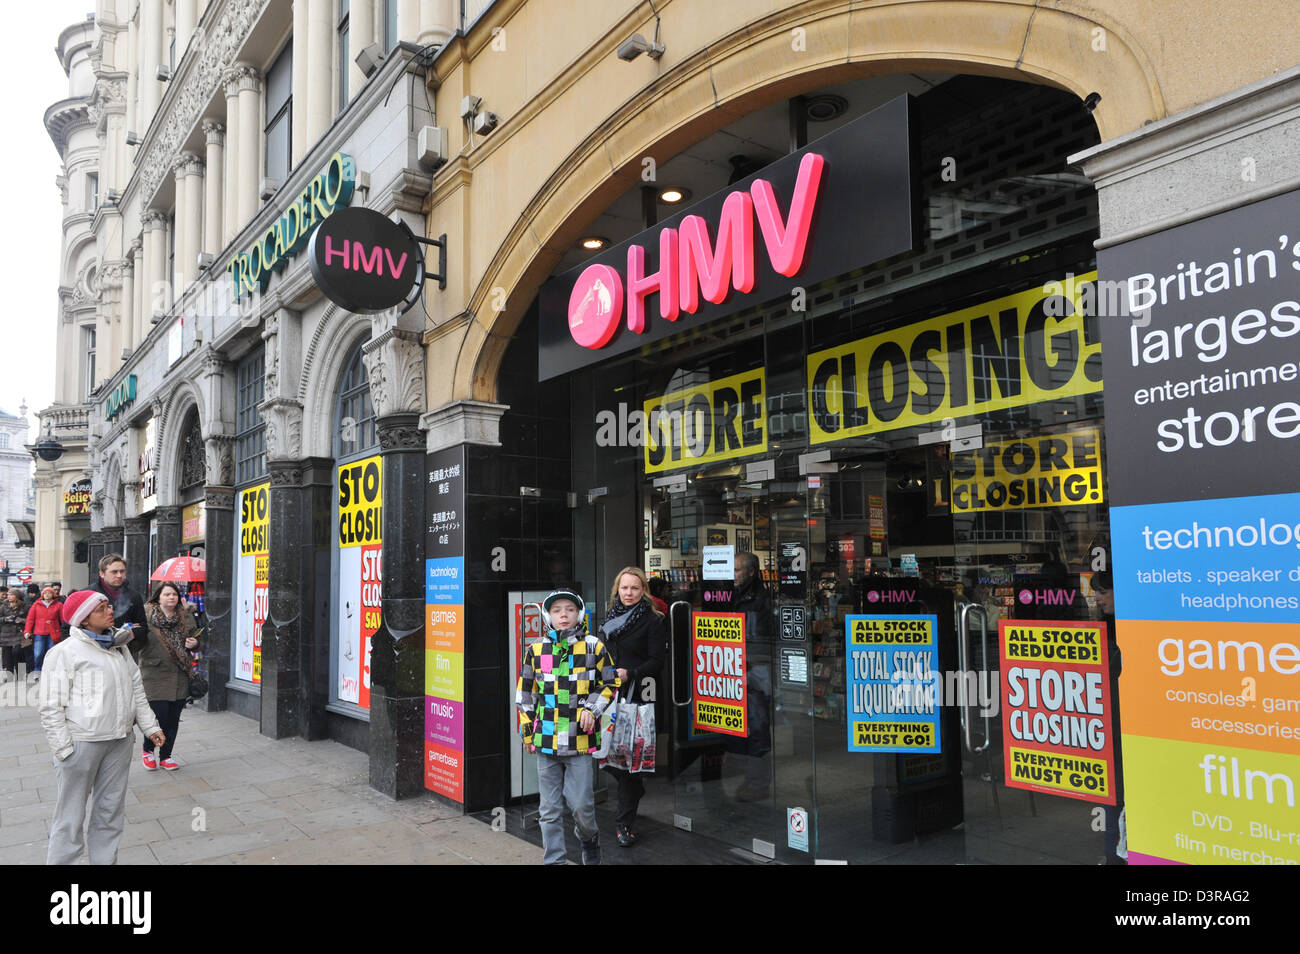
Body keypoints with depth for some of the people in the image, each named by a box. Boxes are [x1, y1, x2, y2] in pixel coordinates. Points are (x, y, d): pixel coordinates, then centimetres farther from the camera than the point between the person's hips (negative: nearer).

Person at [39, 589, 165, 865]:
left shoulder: (119, 646, 10)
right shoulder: (64, 653, -10)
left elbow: (136, 689, 17)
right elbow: (51, 708, -10)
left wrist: (150, 726, 13)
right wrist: (64, 750, -12)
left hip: (120, 740, 6)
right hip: (82, 742, -6)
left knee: (111, 810, 15)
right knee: (71, 813, 2)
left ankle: (105, 860, 27)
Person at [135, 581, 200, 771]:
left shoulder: (186, 616, 10)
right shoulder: (147, 615, -4)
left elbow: (195, 638, 21)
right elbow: (136, 643, -4)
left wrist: (194, 644, 2)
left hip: (180, 677, 4)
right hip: (155, 675, -4)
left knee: (173, 718, 8)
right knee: (159, 715, -6)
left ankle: (165, 756, 23)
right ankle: (148, 750, 22)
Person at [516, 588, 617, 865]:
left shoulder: (593, 647, 0)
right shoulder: (536, 650, 6)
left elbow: (609, 684, 8)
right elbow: (525, 694, 13)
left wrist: (592, 709, -7)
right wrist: (527, 730, 10)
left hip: (581, 739, -2)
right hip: (546, 741, 2)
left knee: (581, 803, 1)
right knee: (550, 809, 7)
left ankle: (589, 840, 32)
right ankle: (553, 860, 19)